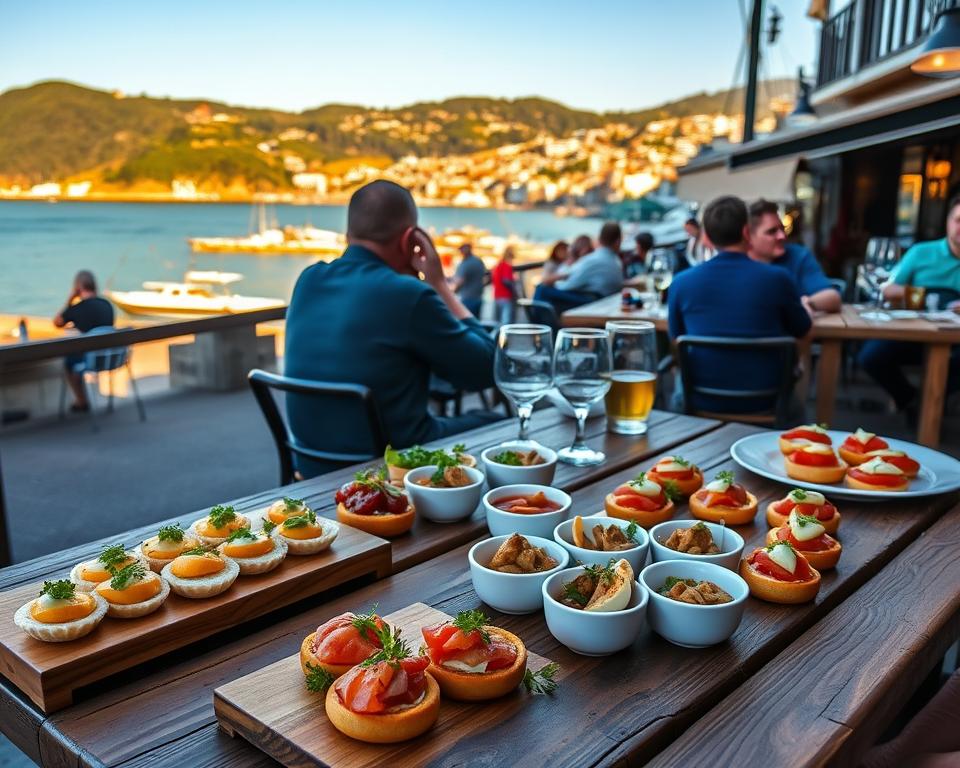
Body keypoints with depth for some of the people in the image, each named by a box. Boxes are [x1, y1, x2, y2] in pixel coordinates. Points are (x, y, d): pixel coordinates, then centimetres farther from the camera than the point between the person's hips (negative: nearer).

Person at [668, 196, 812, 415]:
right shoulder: (777, 278, -12)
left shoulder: (681, 282, -9)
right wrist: (804, 307, 30)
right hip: (764, 403, 0)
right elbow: (803, 333, 7)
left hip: (703, 402, 1)